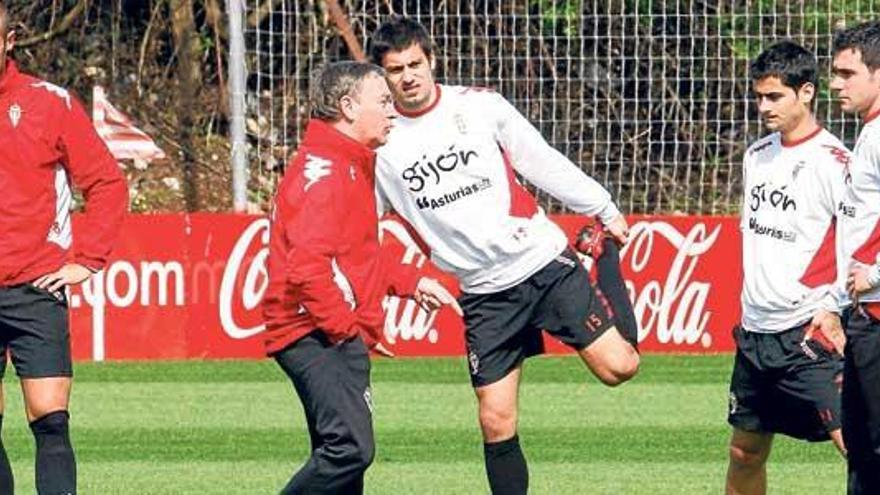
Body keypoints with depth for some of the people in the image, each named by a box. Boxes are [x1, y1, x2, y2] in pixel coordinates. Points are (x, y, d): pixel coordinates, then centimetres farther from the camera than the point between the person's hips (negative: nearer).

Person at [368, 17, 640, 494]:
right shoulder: (380, 145, -3)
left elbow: (545, 163, 6)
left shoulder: (479, 105, -3)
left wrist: (604, 210, 11)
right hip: (484, 293, 1)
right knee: (496, 422, -5)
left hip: (546, 262, -1)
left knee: (618, 366, -7)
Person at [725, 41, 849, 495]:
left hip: (807, 333, -8)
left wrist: (833, 307, -17)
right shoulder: (757, 156, 12)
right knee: (746, 452, 14)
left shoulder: (832, 161, -12)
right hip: (755, 331, 8)